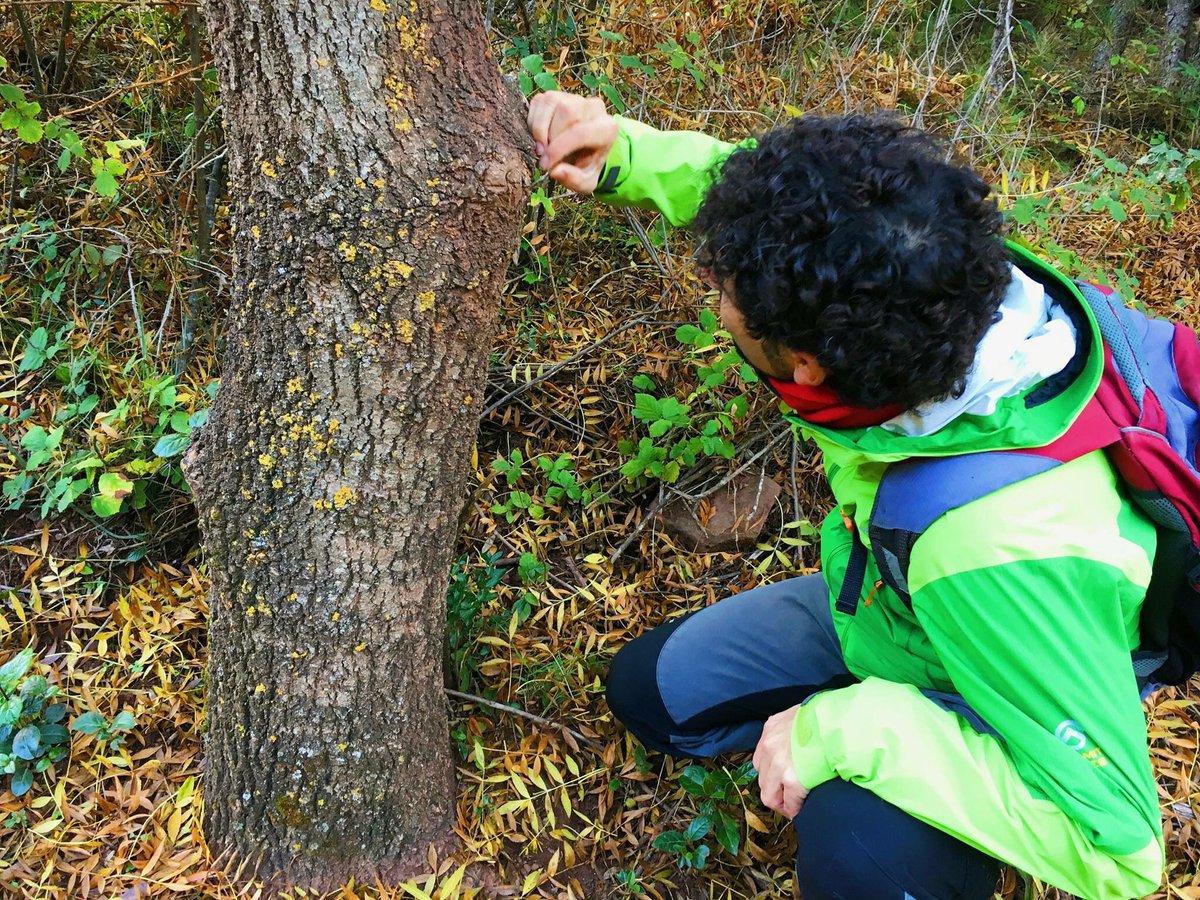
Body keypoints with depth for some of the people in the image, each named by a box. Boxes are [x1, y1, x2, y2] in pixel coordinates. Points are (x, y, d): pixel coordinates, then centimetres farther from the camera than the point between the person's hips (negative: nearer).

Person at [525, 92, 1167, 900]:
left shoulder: (1000, 551, -45)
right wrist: (630, 157, -21)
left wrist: (852, 728, -38)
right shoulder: (931, 274, -28)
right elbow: (778, 202, -7)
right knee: (648, 690, 9)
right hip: (879, 607, 6)